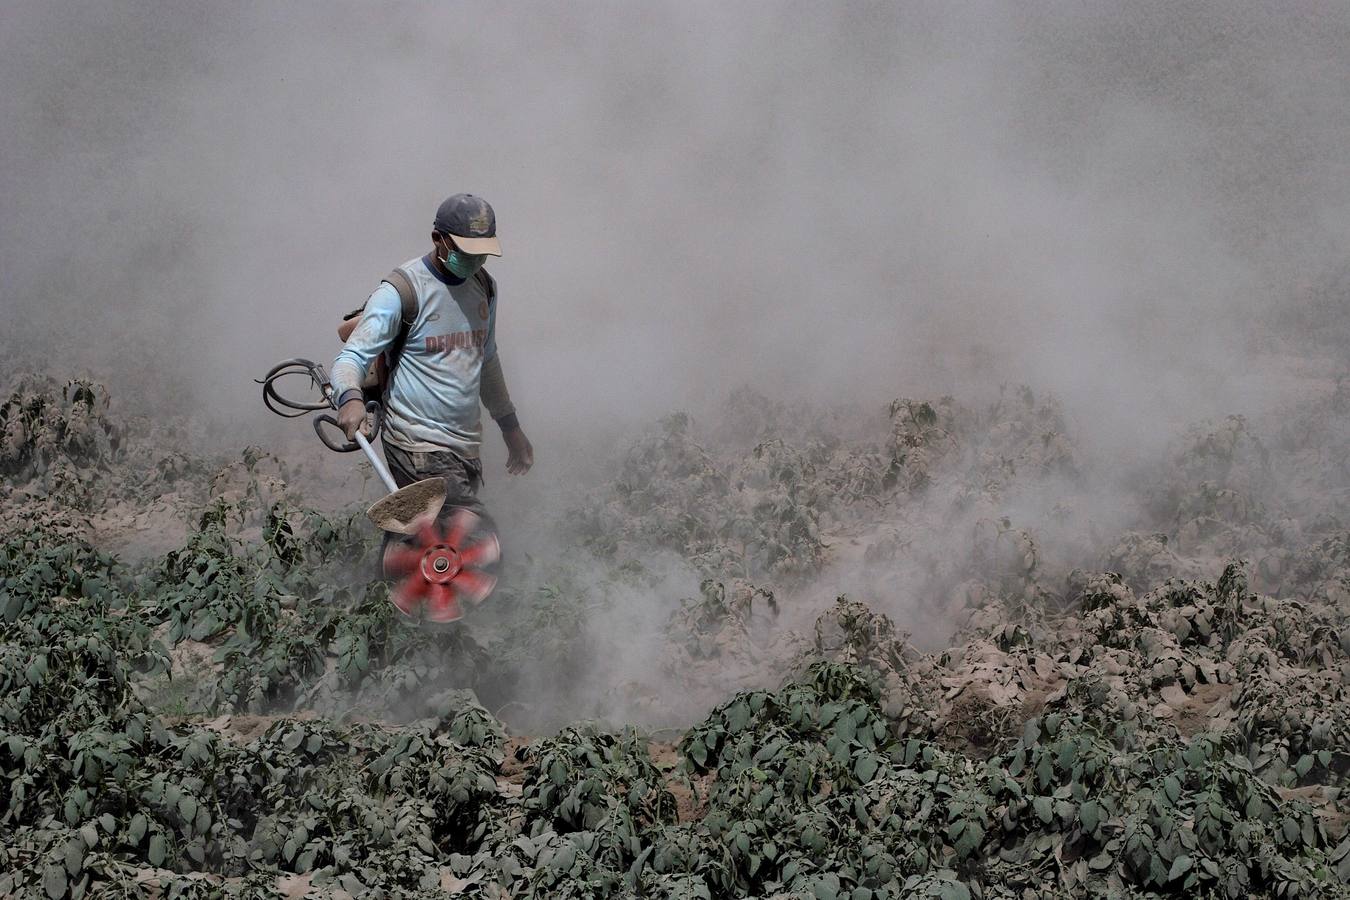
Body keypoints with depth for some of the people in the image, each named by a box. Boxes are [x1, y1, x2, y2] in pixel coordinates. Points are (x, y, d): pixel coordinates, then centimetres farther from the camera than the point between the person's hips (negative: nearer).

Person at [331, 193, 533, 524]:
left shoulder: (484, 286, 13)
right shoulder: (400, 292, -10)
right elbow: (352, 357, -14)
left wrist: (510, 427, 33)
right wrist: (350, 397, -37)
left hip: (467, 446, 8)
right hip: (419, 448, -8)